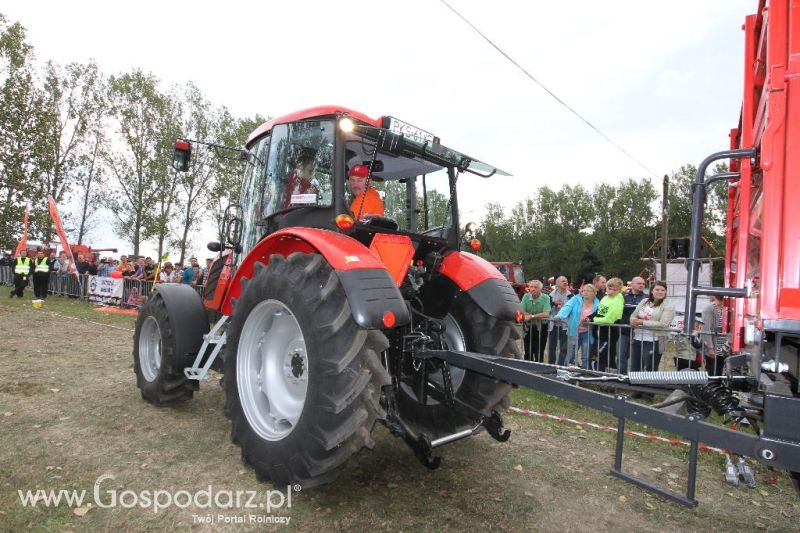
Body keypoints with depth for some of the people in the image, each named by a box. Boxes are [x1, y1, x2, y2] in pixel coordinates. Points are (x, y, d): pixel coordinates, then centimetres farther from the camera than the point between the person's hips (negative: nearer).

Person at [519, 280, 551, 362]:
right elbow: (521, 312, -11)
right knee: (528, 352, 13)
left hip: (541, 328, -3)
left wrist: (531, 316, -24)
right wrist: (538, 317, -17)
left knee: (539, 353, 3)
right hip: (528, 327, 3)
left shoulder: (545, 298, -13)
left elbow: (546, 314, -24)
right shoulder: (526, 296, -4)